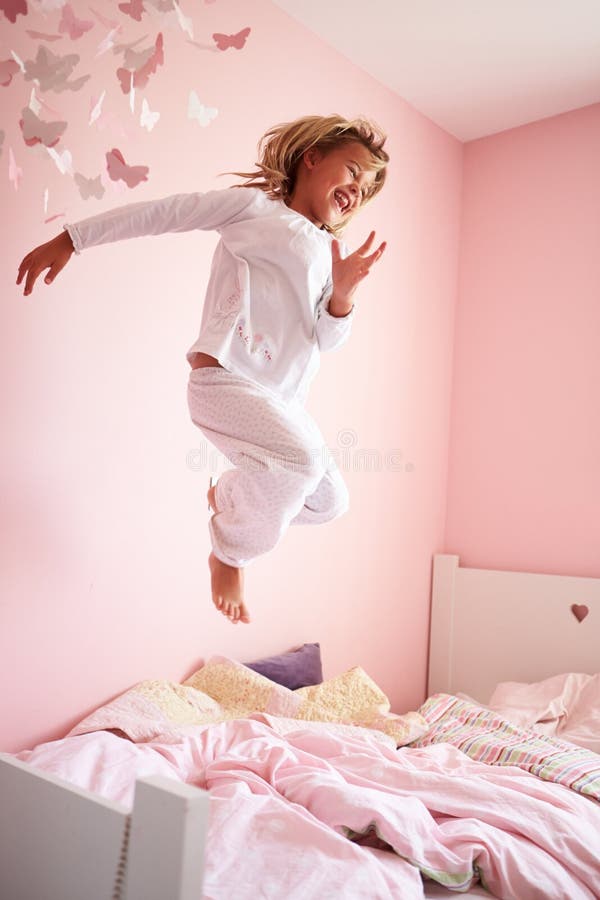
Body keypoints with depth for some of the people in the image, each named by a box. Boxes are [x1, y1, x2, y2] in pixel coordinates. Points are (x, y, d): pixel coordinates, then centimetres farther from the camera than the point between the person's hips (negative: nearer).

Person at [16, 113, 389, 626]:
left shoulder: (331, 252, 20)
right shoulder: (253, 206, 3)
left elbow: (326, 339, 12)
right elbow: (161, 214, 1)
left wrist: (345, 291, -7)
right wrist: (70, 241, 0)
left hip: (283, 399, 8)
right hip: (224, 378, -8)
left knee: (328, 500, 9)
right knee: (300, 457, -31)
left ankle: (229, 497, 33)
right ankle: (231, 553, -3)